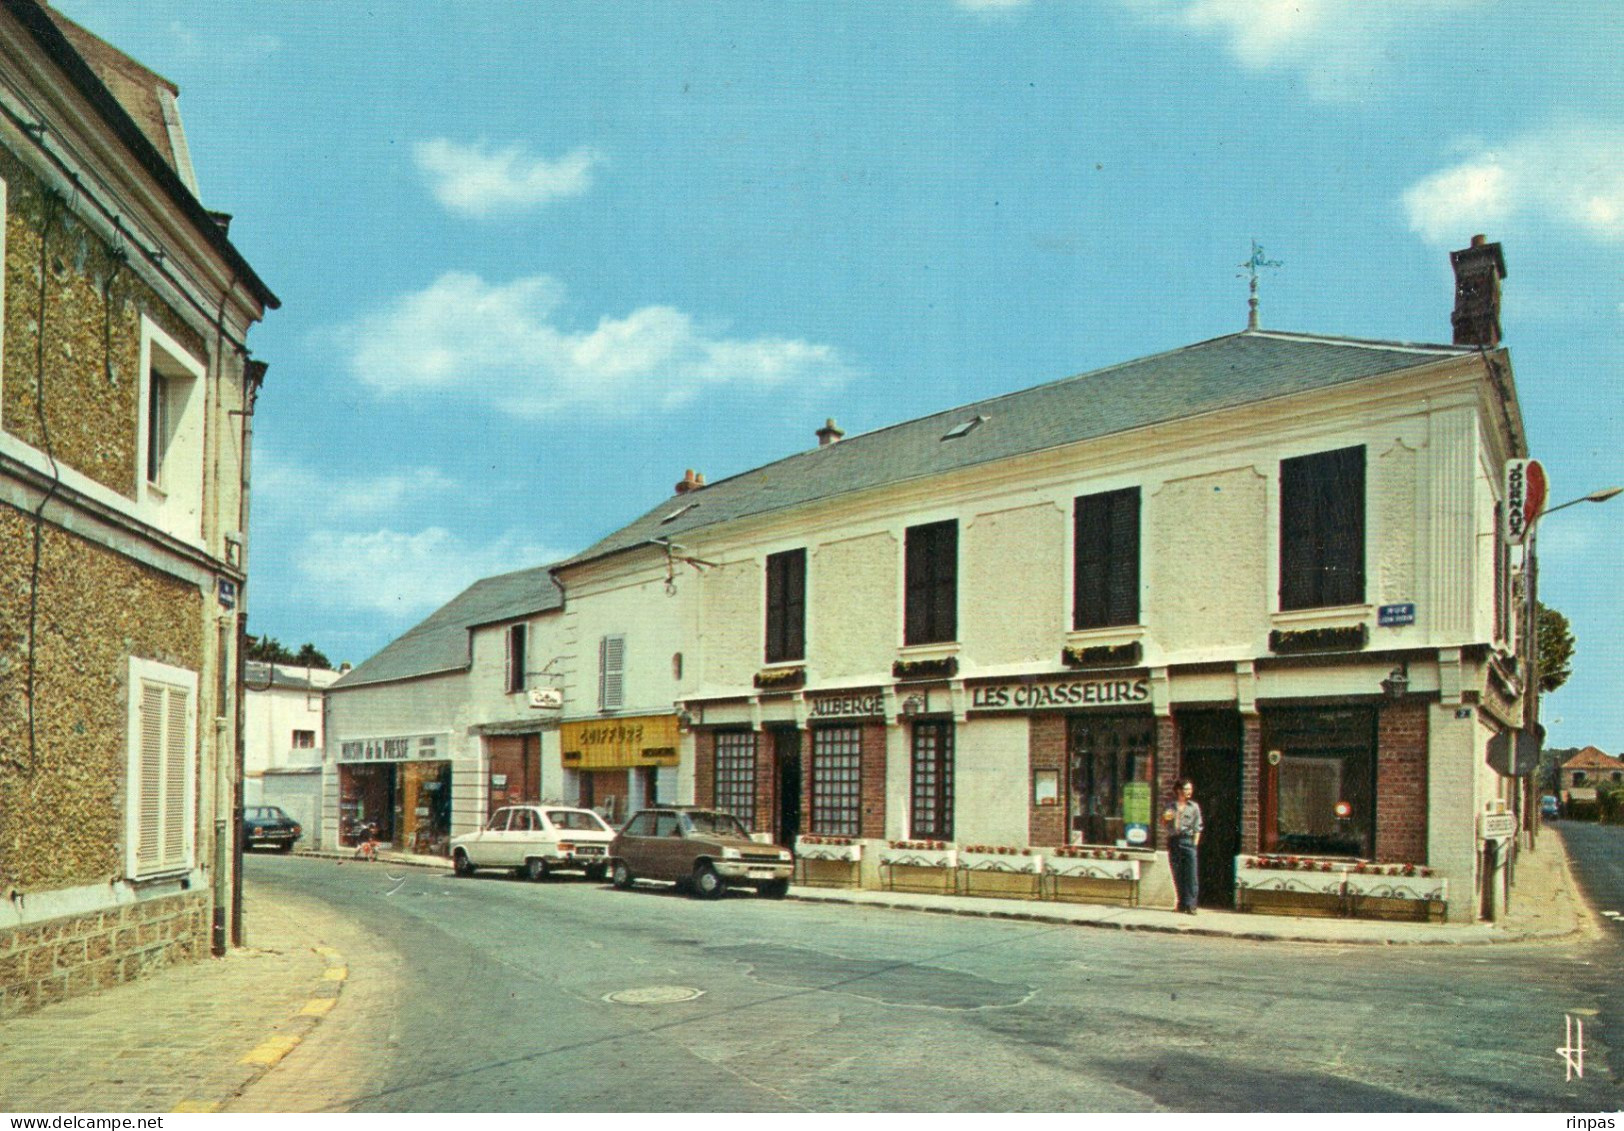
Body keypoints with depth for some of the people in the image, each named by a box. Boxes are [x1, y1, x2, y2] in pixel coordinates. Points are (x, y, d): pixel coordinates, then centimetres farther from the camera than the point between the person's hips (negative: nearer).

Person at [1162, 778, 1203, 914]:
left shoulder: (1194, 807, 6)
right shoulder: (1170, 806, 10)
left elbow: (1197, 828, 4)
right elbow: (1163, 823, 17)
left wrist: (1194, 844, -4)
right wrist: (1165, 818, -6)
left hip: (1188, 841, -2)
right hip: (1173, 841, 2)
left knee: (1191, 875, -9)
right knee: (1177, 875, 5)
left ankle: (1190, 904, -10)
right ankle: (1182, 903, 12)